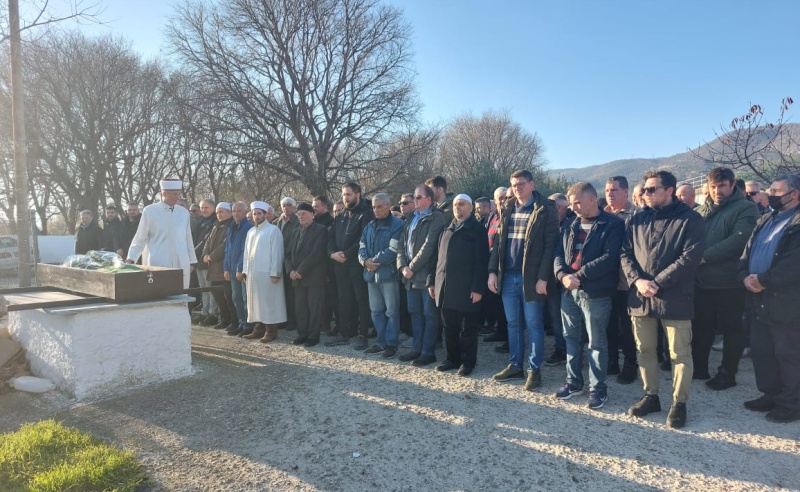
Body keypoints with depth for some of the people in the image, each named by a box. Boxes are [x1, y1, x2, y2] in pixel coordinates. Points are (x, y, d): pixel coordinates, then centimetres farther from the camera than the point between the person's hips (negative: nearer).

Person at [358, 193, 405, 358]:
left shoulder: (397, 225, -9)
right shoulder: (369, 226, 15)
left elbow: (393, 250, -18)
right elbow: (361, 247, 12)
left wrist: (374, 261, -12)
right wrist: (365, 261, -9)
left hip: (388, 273, -7)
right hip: (371, 274, 7)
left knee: (391, 311, 0)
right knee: (376, 311, 13)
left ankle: (392, 344, 9)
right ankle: (381, 343, 23)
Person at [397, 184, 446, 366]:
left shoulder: (436, 217, -9)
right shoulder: (412, 219, 17)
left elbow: (429, 246, -17)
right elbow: (402, 244, 13)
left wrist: (412, 267, -14)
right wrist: (403, 266, -2)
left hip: (427, 274, -8)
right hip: (411, 275, 8)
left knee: (429, 314, 1)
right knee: (415, 313, 14)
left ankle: (428, 352, 8)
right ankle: (417, 348, 25)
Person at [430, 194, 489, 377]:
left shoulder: (477, 229, -3)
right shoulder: (447, 230, 17)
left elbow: (481, 261, -10)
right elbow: (440, 258, 18)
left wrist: (478, 288, -17)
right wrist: (433, 281, 12)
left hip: (466, 288, -6)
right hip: (445, 288, 6)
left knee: (467, 329, 4)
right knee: (449, 328, 13)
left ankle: (468, 362, 15)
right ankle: (452, 359, 25)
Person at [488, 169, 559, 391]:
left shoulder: (546, 209, -5)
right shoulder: (507, 210, 12)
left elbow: (550, 245, -11)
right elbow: (498, 242, 12)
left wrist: (543, 277, -17)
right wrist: (493, 271, 4)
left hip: (531, 277, -5)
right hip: (507, 276, 6)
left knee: (533, 325, 3)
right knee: (513, 323, 13)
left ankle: (535, 369, 14)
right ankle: (515, 366, 24)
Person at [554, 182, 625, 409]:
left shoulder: (613, 224, -6)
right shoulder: (570, 226, 13)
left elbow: (610, 257, -17)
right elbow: (558, 254, 8)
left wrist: (579, 275, -19)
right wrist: (562, 275, -12)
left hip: (596, 293, -6)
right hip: (569, 290, 6)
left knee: (597, 343, 4)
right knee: (571, 338, 15)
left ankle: (598, 388, 17)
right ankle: (573, 381, 29)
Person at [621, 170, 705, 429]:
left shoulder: (690, 219, -4)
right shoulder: (637, 219, 10)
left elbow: (690, 257, -13)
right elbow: (626, 253, 5)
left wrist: (658, 283, -17)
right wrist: (637, 280, -12)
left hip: (674, 297, -4)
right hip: (640, 296, 5)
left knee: (680, 354, 5)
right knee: (645, 350, 14)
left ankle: (679, 403, 20)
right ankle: (651, 396, 30)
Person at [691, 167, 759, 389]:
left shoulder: (746, 209, -6)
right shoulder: (701, 211, 12)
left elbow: (739, 240, -20)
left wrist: (704, 257, -20)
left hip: (730, 282, -5)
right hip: (702, 281, 5)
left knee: (731, 330, 7)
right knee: (700, 327, 13)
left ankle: (727, 373, 19)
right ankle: (699, 368, 27)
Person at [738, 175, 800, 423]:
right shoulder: (764, 221, 17)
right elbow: (746, 253, 14)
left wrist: (764, 280, -19)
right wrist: (745, 277, -4)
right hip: (758, 300, 8)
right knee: (760, 352, 15)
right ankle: (770, 395, 29)